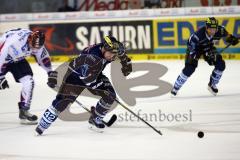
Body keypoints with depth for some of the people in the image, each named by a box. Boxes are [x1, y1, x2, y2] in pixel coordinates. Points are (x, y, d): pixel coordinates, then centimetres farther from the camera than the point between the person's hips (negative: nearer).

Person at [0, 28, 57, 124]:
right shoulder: (14, 42, -39)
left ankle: (24, 112, -2)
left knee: (28, 82, -9)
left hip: (17, 60, 6)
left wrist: (50, 73, 3)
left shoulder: (36, 42, -17)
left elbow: (44, 57, 0)